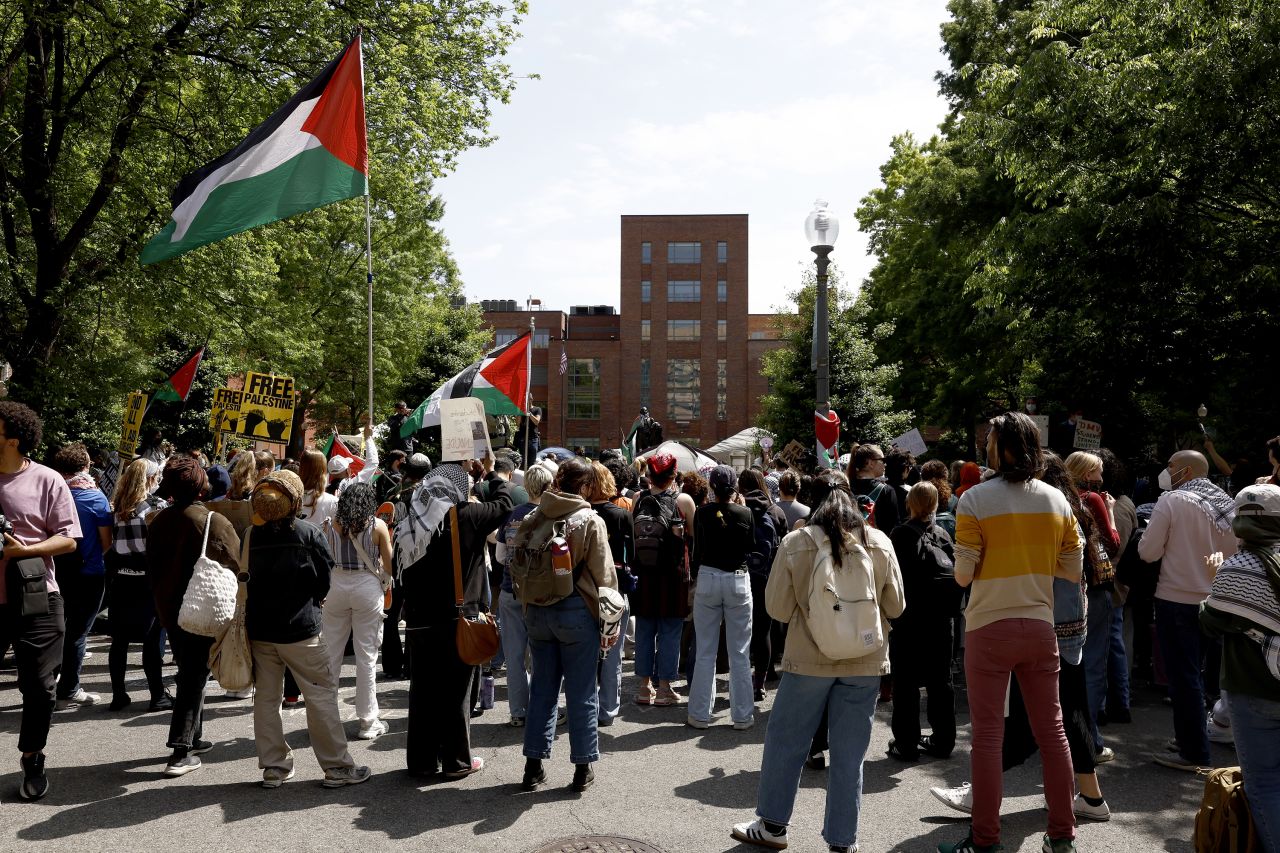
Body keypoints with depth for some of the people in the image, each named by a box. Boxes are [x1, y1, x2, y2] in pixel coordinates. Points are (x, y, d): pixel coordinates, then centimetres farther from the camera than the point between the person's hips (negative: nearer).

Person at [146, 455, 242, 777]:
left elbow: (152, 569, 10)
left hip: (170, 611, 5)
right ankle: (181, 751, -3)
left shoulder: (158, 522, 0)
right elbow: (237, 566, -10)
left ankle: (193, 738, 29)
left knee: (189, 672, 19)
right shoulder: (215, 521, -15)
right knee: (195, 677, 0)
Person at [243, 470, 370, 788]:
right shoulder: (308, 533, -10)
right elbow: (325, 580, -5)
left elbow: (245, 577, 8)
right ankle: (337, 767, 6)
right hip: (300, 628, -4)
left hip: (259, 628, 4)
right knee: (322, 694, 3)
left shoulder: (252, 534, -1)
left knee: (266, 697, 12)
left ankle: (273, 768, 19)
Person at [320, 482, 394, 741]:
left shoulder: (331, 524, 1)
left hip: (336, 585, 2)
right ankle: (368, 722, 10)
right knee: (366, 655, 4)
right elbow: (389, 564, 0)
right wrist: (387, 583, 20)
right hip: (367, 586, -2)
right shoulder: (377, 526, -5)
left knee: (331, 652, 12)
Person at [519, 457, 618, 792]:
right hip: (577, 611, -4)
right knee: (581, 692, 6)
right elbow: (603, 575, -9)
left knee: (542, 688, 14)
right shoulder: (591, 521, -10)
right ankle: (583, 768, 14)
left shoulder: (533, 518, 2)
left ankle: (534, 766, 19)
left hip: (537, 611, 4)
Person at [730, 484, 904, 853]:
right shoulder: (880, 543, -2)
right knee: (848, 755, 10)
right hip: (865, 661, 2)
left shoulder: (795, 544, -6)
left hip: (809, 658, -2)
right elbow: (895, 607, 5)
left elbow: (778, 608, -3)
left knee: (785, 741, 14)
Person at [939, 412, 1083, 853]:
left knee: (988, 734, 3)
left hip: (989, 628, -4)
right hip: (1040, 627, 4)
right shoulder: (1057, 500, 2)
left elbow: (963, 575, -12)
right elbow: (1073, 571, 5)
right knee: (1051, 730, 13)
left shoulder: (975, 499, -11)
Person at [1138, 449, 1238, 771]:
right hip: (1214, 601, 6)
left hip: (1177, 600, -6)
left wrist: (1152, 537, 6)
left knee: (1183, 677, 1)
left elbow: (1148, 552, -13)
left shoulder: (1172, 501, -13)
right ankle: (1193, 740, 28)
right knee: (1196, 673, 19)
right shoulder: (1228, 504, 5)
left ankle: (1193, 753, 6)